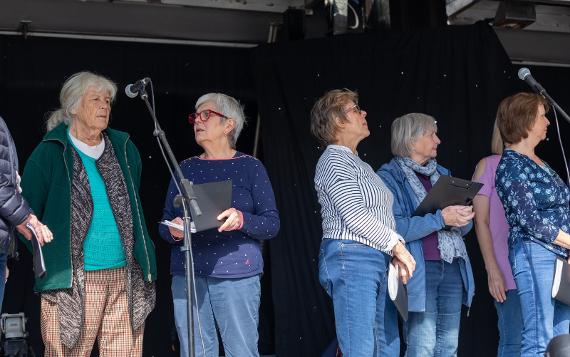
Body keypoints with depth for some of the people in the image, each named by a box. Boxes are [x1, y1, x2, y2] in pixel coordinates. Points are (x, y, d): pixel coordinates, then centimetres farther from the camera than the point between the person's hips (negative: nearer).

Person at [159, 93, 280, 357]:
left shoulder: (250, 167, 5)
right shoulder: (186, 168, 16)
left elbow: (272, 223, 1)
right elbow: (165, 223, 15)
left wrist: (242, 220, -19)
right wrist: (173, 231, -8)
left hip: (236, 273, -3)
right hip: (187, 273, 4)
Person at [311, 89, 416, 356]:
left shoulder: (357, 163, 22)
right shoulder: (334, 161, -6)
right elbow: (355, 215, -15)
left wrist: (396, 253, 5)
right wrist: (397, 246, -11)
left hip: (375, 260, 9)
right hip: (350, 258, -9)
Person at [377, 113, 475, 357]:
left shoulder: (441, 174, 17)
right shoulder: (390, 176, -3)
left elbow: (464, 227, 18)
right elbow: (395, 228, -16)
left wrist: (461, 219, -6)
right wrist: (441, 218, -18)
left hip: (452, 267, 6)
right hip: (419, 271, -6)